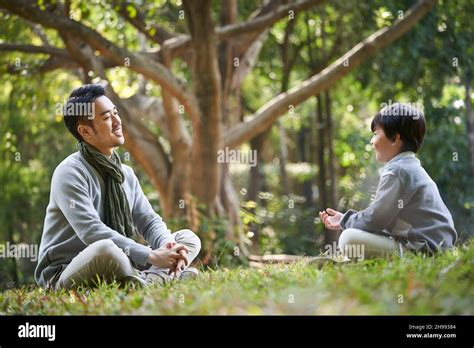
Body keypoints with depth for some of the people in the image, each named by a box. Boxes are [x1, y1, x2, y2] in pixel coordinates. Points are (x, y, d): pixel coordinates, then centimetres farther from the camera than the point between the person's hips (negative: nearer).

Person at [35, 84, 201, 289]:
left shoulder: (125, 173, 10)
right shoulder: (70, 173, -15)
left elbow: (149, 221, 9)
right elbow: (91, 231, -26)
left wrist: (169, 246, -15)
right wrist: (151, 256, -29)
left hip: (120, 266, 8)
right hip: (65, 276, -8)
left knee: (188, 238, 2)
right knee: (105, 249, -41)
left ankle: (151, 279, -26)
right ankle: (164, 277, -19)